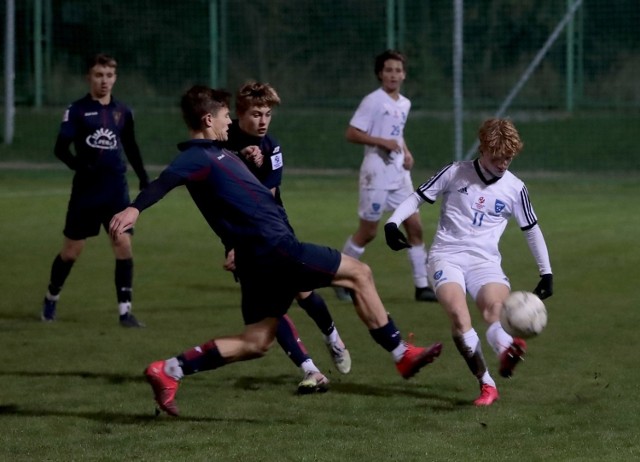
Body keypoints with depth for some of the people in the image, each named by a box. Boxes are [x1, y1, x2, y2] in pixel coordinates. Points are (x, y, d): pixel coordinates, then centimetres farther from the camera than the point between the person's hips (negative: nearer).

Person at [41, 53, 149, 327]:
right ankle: (51, 299, 30)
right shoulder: (77, 110, -4)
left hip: (116, 191, 3)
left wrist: (143, 178, 16)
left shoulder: (123, 112, 8)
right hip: (86, 191, -2)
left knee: (124, 246, -10)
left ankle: (125, 311, -6)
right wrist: (81, 166, -26)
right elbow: (60, 148, -10)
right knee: (71, 250, 6)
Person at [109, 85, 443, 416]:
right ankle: (401, 355, 7)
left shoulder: (213, 154, 18)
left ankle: (168, 371, 5)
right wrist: (135, 208, -46)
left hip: (256, 258, 10)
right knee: (358, 273, -1)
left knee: (255, 342, 12)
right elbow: (166, 180, -31)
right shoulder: (198, 157, -12)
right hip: (275, 248, -10)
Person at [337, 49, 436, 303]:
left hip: (399, 175, 7)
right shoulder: (372, 101, -10)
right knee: (368, 231, -1)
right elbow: (352, 134, -13)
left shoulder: (404, 104, 12)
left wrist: (406, 152, 8)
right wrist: (383, 142, -21)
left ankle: (422, 286, 5)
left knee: (415, 227, 1)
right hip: (376, 174, -7)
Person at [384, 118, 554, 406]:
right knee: (458, 314, -29)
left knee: (496, 307, -31)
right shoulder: (455, 174, 3)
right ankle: (486, 385, -32)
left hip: (485, 261, 2)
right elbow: (417, 198, 10)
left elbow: (531, 229, 19)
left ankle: (505, 351, -61)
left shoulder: (514, 188, 8)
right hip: (447, 256, -2)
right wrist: (392, 222, -7)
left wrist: (546, 272, 18)